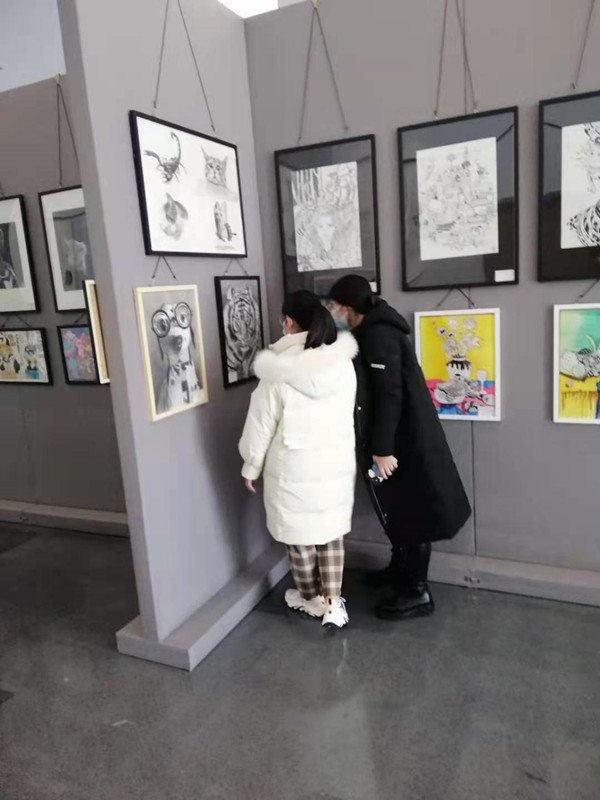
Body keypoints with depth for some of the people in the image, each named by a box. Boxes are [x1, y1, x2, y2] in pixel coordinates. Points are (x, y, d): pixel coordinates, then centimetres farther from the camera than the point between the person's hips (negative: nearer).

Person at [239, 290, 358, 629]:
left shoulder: (278, 370, -15)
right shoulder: (344, 363, -5)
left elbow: (261, 424, -8)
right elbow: (351, 413, 7)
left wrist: (251, 467, 4)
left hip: (294, 467, -3)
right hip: (337, 463, 4)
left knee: (300, 533, 16)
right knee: (332, 532, 18)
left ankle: (310, 598, 34)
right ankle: (333, 603, 20)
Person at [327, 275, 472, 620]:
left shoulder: (378, 335, -19)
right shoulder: (372, 332, 12)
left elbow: (390, 395, -24)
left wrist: (382, 448, -23)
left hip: (405, 440, -10)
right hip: (398, 436, 10)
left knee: (411, 511, 1)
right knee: (398, 508, 21)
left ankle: (417, 591, 13)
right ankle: (401, 566, 39)